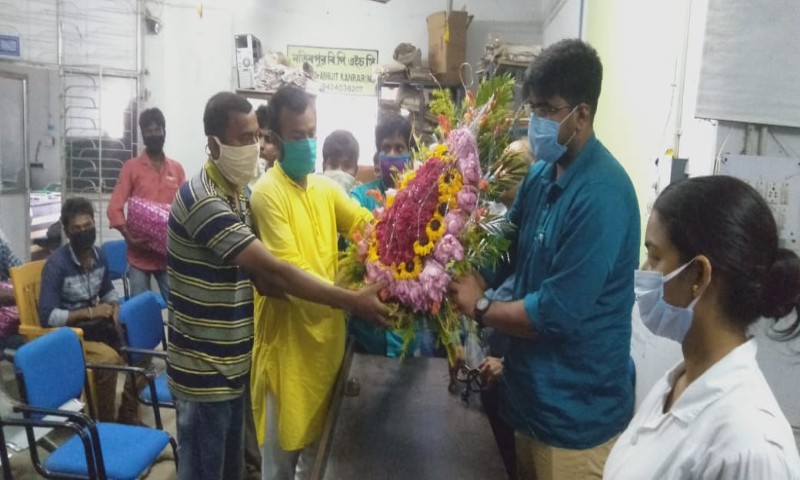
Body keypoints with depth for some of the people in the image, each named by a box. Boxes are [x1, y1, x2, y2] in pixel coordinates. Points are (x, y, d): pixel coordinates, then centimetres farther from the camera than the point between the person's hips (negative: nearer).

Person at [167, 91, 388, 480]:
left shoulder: (237, 194, 7)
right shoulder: (202, 200, -23)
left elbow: (260, 277, 9)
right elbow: (273, 272, -29)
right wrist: (353, 301, -28)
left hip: (231, 365, 8)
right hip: (203, 372, -8)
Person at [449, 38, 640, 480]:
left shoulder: (601, 194, -25)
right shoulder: (541, 174, 2)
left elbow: (557, 312, -27)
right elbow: (508, 250, 10)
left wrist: (481, 308, -13)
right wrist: (463, 285, -8)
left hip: (576, 411, -7)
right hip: (533, 391, 8)